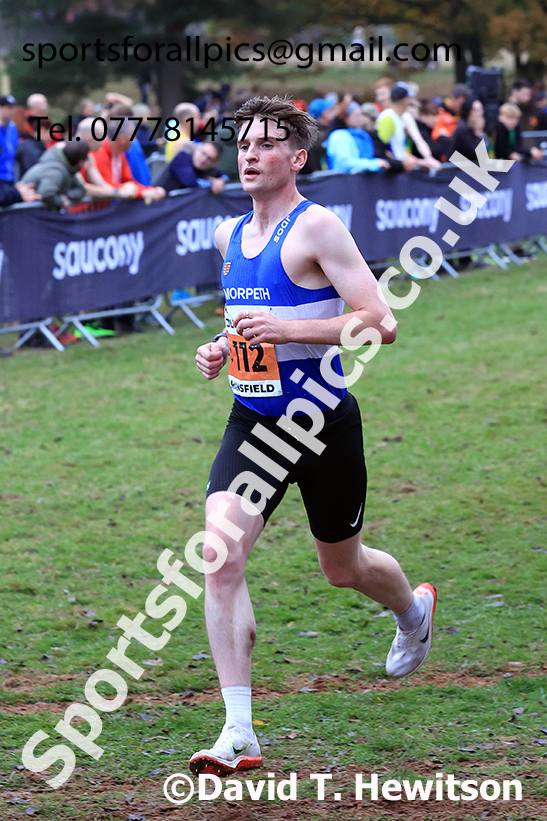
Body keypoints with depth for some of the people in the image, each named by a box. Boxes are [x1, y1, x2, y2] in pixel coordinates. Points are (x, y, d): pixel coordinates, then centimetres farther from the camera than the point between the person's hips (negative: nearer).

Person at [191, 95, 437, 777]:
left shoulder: (317, 227, -14)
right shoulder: (229, 235, 8)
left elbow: (381, 322, -20)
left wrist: (285, 330, -27)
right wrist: (224, 348, 6)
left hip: (323, 422, -5)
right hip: (253, 421, 5)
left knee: (343, 568, 14)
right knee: (219, 557, -16)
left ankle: (414, 611, 53)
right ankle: (238, 734, -15)